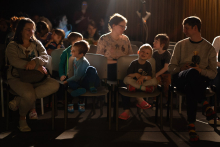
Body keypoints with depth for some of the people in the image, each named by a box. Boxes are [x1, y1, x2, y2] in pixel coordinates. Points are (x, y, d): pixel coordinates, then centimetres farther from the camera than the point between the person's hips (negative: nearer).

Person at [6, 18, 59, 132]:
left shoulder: (37, 44, 15)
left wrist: (35, 61, -25)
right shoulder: (12, 46, 2)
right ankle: (22, 118, -1)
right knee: (29, 95, -36)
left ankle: (18, 101, -19)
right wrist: (37, 67, -22)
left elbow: (45, 56, -1)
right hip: (18, 78, -4)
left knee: (54, 85, -25)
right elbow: (14, 61, -16)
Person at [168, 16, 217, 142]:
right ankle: (205, 104, -30)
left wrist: (201, 70, -14)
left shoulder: (209, 48, 9)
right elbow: (171, 67, 13)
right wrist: (181, 68, -10)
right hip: (180, 79, 1)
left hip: (200, 81, -1)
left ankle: (192, 125, -34)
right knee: (192, 72, -39)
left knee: (190, 88, -41)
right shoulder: (181, 45, 15)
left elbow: (213, 73, 7)